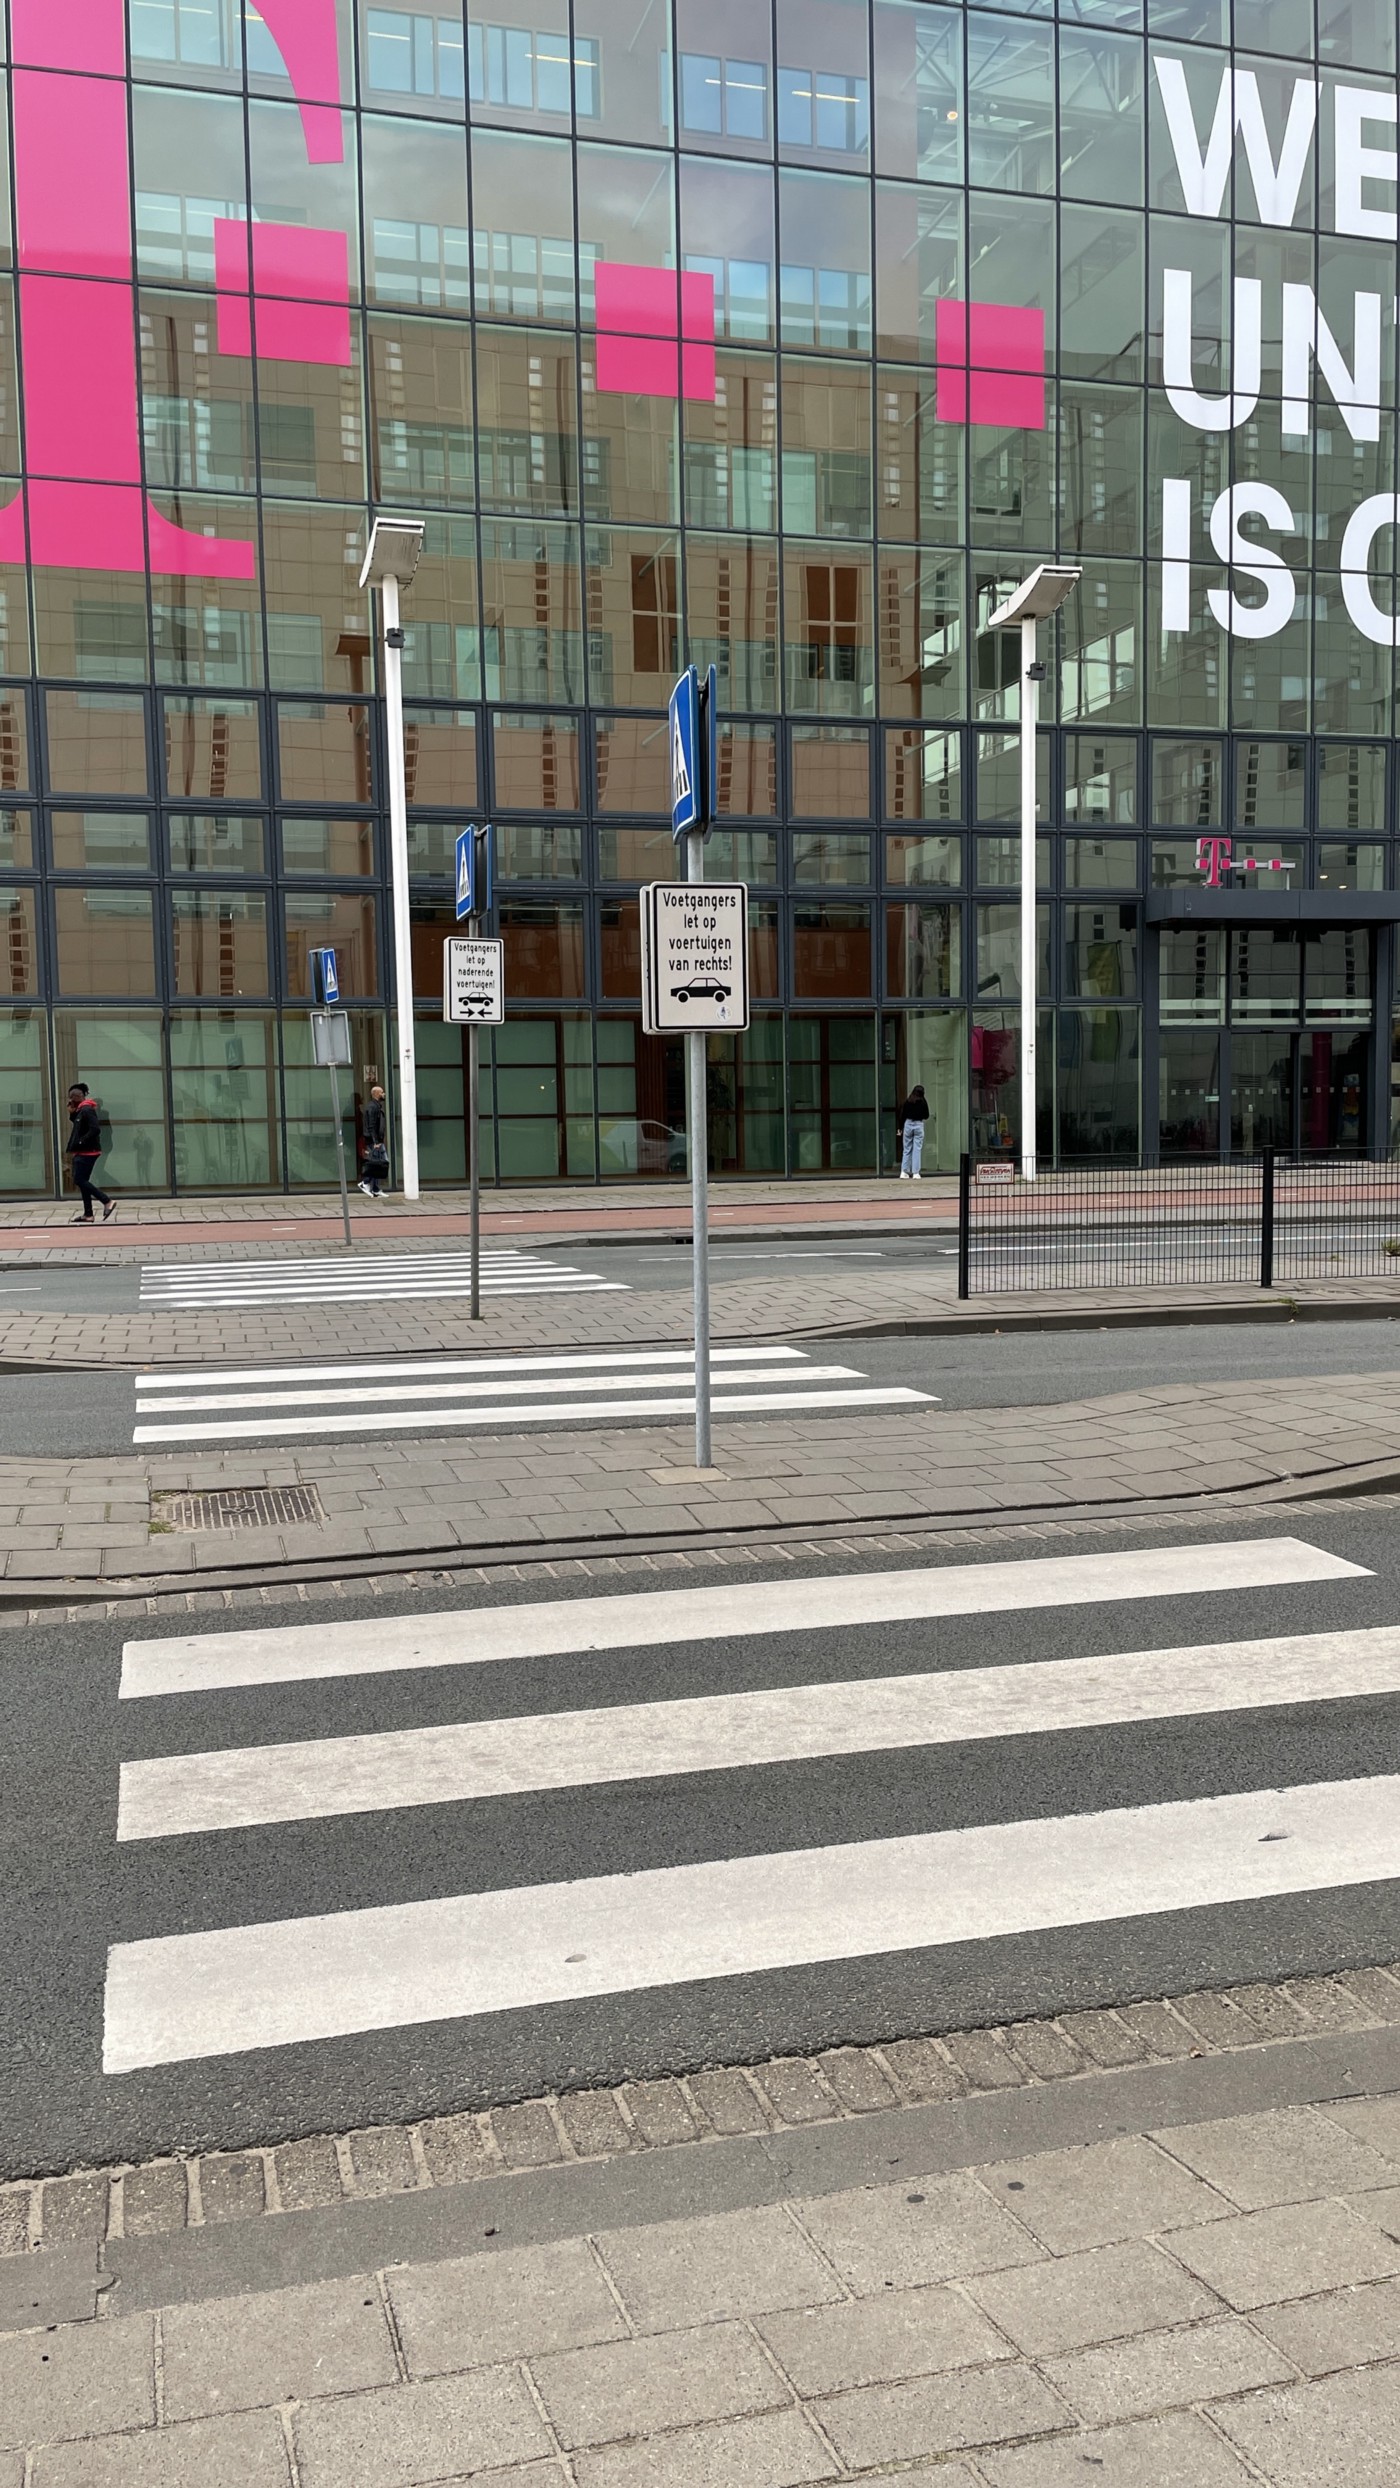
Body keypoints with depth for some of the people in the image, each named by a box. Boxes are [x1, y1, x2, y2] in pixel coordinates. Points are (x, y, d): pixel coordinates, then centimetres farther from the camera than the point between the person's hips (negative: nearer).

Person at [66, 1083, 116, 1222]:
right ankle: (88, 1214, 12)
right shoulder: (80, 1111, 17)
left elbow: (95, 1129, -23)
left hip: (88, 1152, -10)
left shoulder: (87, 1110, -14)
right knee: (82, 1181, 9)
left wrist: (80, 1142, -22)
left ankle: (107, 1201, -9)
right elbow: (77, 1131, 21)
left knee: (80, 1180, -11)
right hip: (82, 1152, 10)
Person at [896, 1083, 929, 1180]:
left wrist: (900, 1128, 8)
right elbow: (926, 1116, 4)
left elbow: (902, 1115, 1)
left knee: (906, 1149, 9)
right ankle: (916, 1173, -1)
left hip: (908, 1124, 1)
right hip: (919, 1125, -1)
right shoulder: (923, 1102, -1)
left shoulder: (907, 1101, 2)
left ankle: (904, 1172, 5)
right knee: (917, 1149, 1)